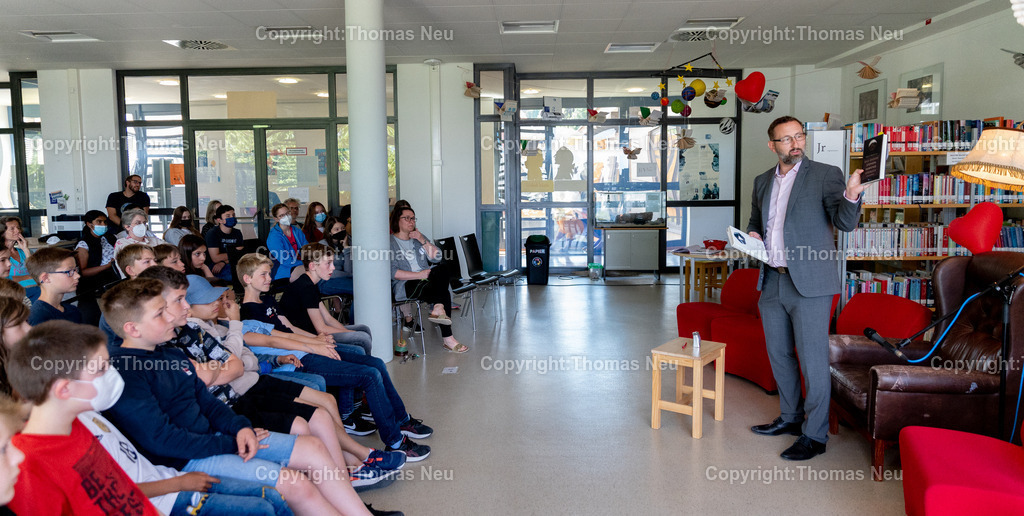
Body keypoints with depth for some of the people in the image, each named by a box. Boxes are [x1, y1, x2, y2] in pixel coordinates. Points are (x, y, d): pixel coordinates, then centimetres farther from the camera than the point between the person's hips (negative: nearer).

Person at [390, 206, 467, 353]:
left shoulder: (418, 238, 22)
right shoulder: (390, 243, 2)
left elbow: (437, 257, 11)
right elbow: (392, 272, -11)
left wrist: (423, 241, -3)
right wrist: (419, 275, -18)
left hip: (425, 281, 6)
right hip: (404, 286, -6)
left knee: (441, 268, -29)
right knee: (444, 294, -30)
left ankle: (438, 309, -35)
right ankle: (447, 338, -33)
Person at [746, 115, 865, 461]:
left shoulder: (825, 175, -4)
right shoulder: (763, 182, 13)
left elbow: (845, 222, -14)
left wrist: (851, 196, -34)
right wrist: (753, 236, 4)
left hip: (809, 283, -6)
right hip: (771, 280, 6)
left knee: (812, 359, -3)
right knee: (779, 354, 17)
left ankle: (815, 435, 8)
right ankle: (791, 417, 34)